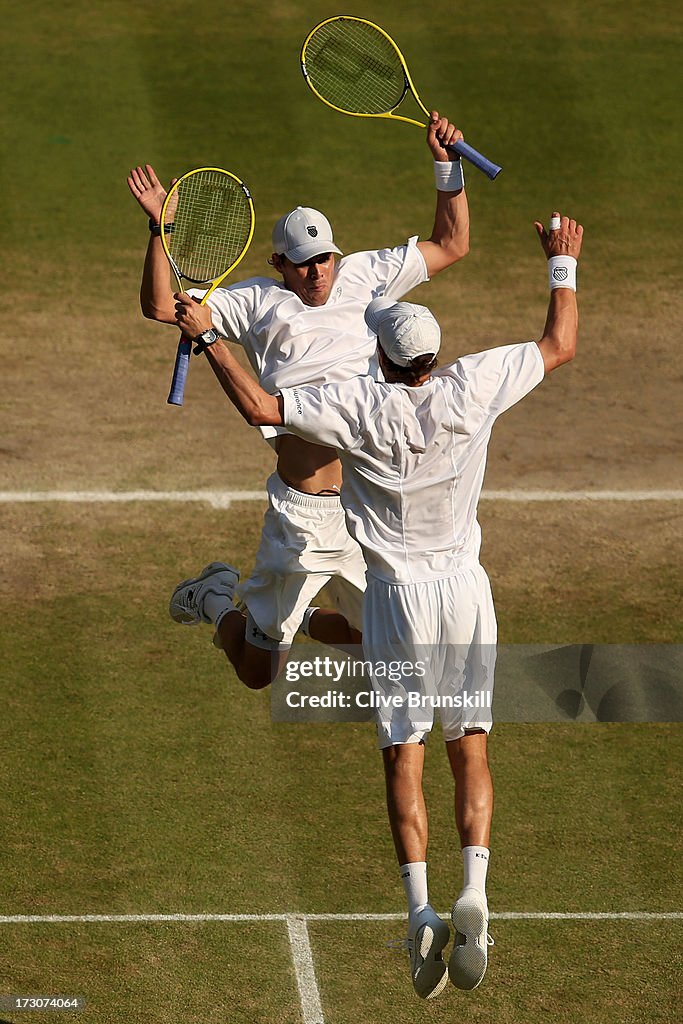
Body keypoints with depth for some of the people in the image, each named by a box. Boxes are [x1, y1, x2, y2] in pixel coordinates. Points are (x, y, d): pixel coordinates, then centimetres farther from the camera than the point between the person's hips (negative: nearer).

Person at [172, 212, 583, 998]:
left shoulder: (360, 406, -16)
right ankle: (473, 891, -11)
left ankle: (420, 910, -9)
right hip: (465, 588, 2)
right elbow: (560, 347, 4)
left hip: (396, 597, -2)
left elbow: (261, 408, -21)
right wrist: (563, 264, 18)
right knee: (470, 753, 8)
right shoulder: (473, 389, -9)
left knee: (403, 758, 4)